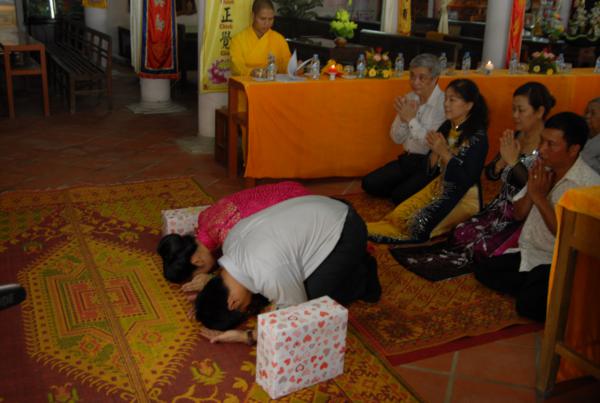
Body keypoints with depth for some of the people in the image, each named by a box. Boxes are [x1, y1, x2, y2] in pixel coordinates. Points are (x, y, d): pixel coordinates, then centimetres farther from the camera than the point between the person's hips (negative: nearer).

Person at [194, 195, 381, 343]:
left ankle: (363, 278, 11)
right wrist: (207, 296, 3)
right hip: (316, 214, 8)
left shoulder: (270, 274, -35)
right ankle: (352, 261, 22)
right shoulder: (230, 241, -9)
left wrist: (245, 337, -23)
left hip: (347, 231, -8)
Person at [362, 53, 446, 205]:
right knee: (369, 183, -4)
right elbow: (397, 139, 4)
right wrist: (402, 118, -14)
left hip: (430, 165, -7)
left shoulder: (444, 104, -16)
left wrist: (411, 119, -21)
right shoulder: (409, 99, 4)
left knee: (400, 196, -24)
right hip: (407, 159, 7)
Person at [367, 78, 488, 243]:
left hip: (464, 197, -7)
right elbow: (431, 169, 6)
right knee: (400, 214, -15)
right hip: (440, 187, 7)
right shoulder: (446, 127, 4)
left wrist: (444, 152, -23)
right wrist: (435, 151, -15)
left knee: (418, 223, -23)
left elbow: (468, 179, -22)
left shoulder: (478, 136, -17)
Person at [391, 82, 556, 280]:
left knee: (483, 248, -21)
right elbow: (490, 174, 6)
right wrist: (503, 160, -14)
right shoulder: (514, 137, 5)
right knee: (461, 233, -18)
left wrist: (513, 161, -21)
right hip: (502, 205, 6)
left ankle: (467, 258, -2)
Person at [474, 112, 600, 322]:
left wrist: (539, 196, -22)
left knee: (528, 304, -24)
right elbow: (518, 214, 6)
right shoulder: (543, 169, 0)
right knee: (482, 269, -3)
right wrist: (531, 190, -14)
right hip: (527, 253, 7)